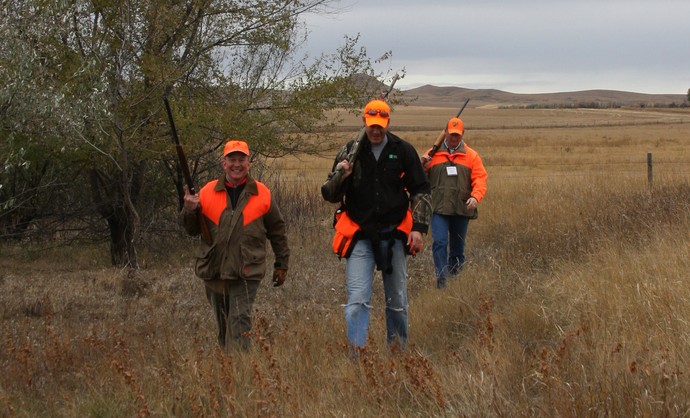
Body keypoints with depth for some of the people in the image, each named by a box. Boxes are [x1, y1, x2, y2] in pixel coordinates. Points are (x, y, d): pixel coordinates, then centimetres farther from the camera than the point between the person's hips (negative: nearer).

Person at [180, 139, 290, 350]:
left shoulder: (262, 194, 4)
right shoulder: (208, 192, 6)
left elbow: (277, 231, 12)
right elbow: (192, 230, 10)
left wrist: (281, 265, 13)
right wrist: (190, 210, -11)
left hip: (247, 272, -3)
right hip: (214, 270, 3)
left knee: (240, 321, -13)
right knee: (223, 324, 13)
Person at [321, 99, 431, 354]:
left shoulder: (403, 151, 3)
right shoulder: (350, 152, 2)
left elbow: (421, 191, 9)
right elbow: (329, 195, 4)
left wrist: (419, 227, -1)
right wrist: (340, 177, -17)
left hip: (394, 234, 1)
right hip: (359, 235, -1)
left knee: (397, 299, 10)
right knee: (357, 300, -13)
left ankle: (398, 349, 26)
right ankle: (355, 353, -16)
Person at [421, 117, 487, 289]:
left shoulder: (471, 156, 8)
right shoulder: (433, 154, 8)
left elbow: (480, 179, 1)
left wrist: (476, 197, -17)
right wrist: (422, 165, -12)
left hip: (462, 209, 2)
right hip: (439, 209, -2)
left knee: (458, 247, 10)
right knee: (440, 242, -16)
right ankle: (441, 277, -18)